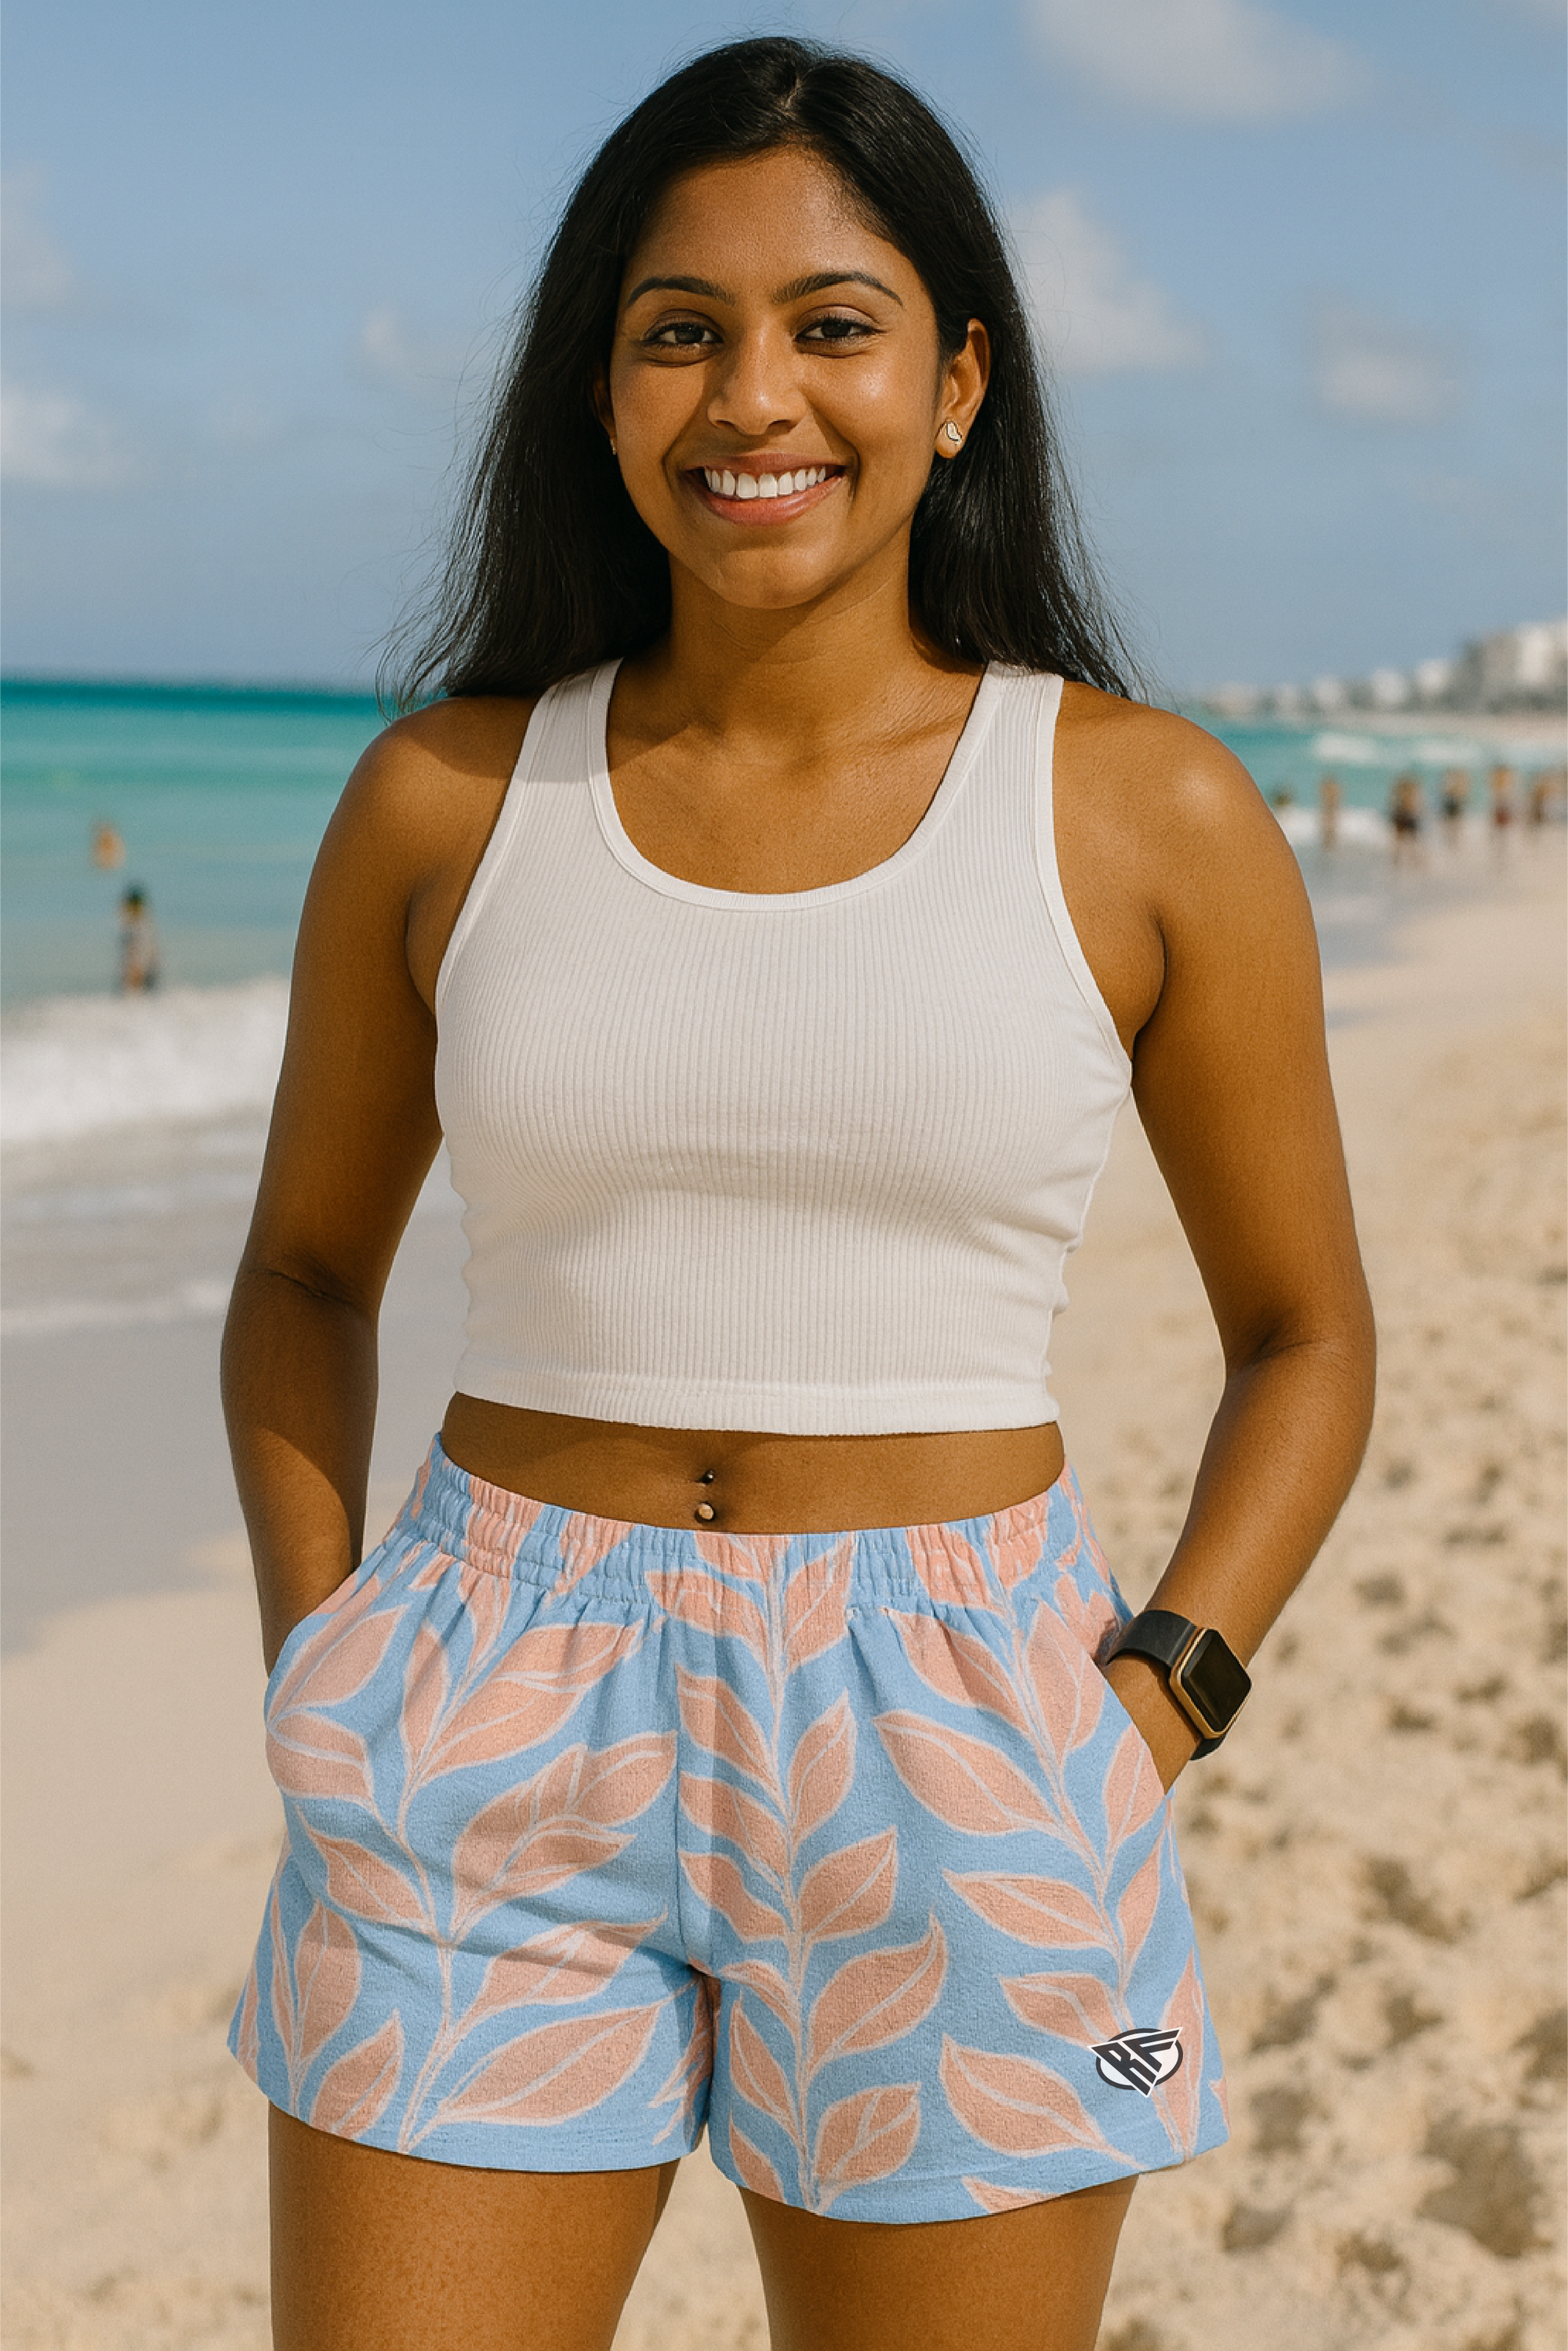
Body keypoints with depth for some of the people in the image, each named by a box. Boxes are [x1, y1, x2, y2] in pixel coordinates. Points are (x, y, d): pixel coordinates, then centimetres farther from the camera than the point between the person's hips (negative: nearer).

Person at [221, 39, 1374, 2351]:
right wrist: (316, 1667, 1)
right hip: (493, 1756, 1)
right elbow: (307, 1268, 14)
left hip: (951, 1752, 0)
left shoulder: (1152, 815, -2)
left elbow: (1305, 1330, 7)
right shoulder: (444, 797, 2)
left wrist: (1153, 1712, -5)